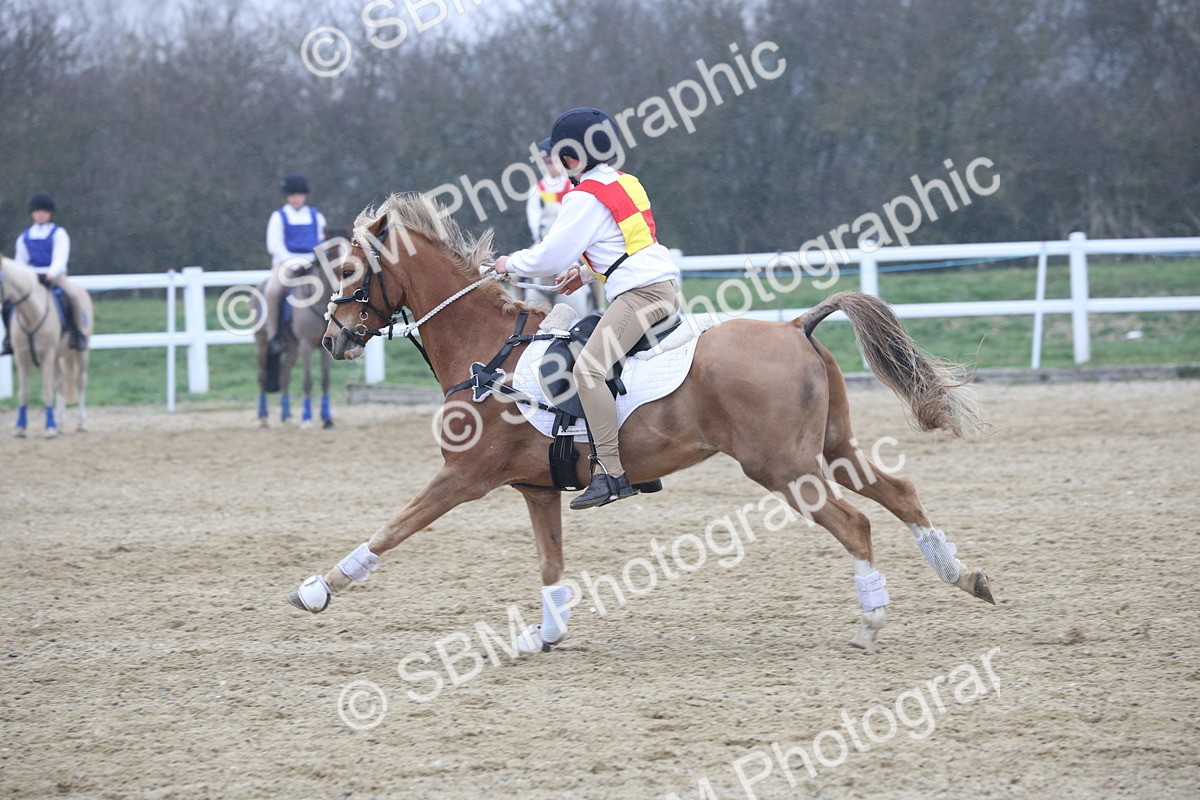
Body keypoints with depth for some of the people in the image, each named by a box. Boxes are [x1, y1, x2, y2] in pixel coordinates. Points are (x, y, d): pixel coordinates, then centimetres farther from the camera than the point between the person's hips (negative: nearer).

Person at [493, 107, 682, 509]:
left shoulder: (585, 198, -9)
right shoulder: (626, 183, 20)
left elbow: (550, 256, -9)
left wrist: (511, 264, 9)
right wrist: (587, 273, 29)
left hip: (639, 293, -11)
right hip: (665, 284, 11)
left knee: (589, 367, -20)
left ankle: (609, 472, -29)